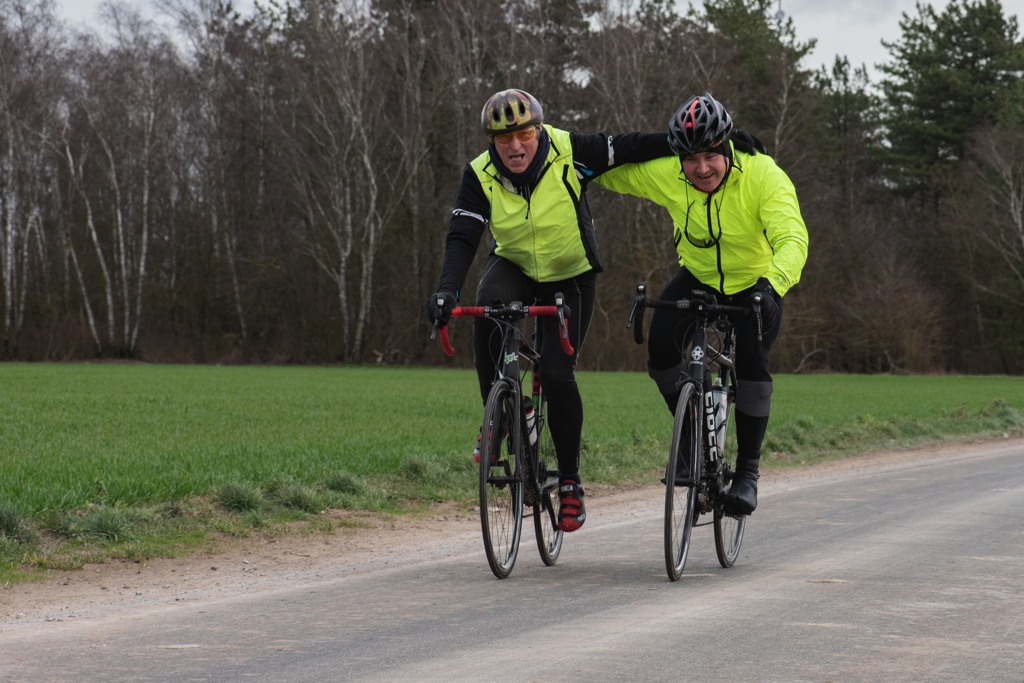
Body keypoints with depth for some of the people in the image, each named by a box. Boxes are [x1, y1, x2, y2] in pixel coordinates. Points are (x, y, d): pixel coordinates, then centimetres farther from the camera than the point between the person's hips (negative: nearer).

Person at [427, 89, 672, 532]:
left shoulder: (568, 154, -22)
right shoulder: (480, 176, -17)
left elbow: (629, 148, -15)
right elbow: (462, 237, -24)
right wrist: (447, 289, -40)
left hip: (570, 278, -1)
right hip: (514, 267, 2)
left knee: (557, 374, -14)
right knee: (488, 308, -34)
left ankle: (570, 482, 2)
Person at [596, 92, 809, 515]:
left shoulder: (762, 175, -30)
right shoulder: (666, 175, -21)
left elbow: (792, 239, -42)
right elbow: (609, 172, -4)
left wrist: (771, 286, -58)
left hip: (756, 285, -3)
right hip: (698, 278, 3)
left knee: (751, 362, -23)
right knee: (660, 348, -20)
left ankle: (748, 471, -7)